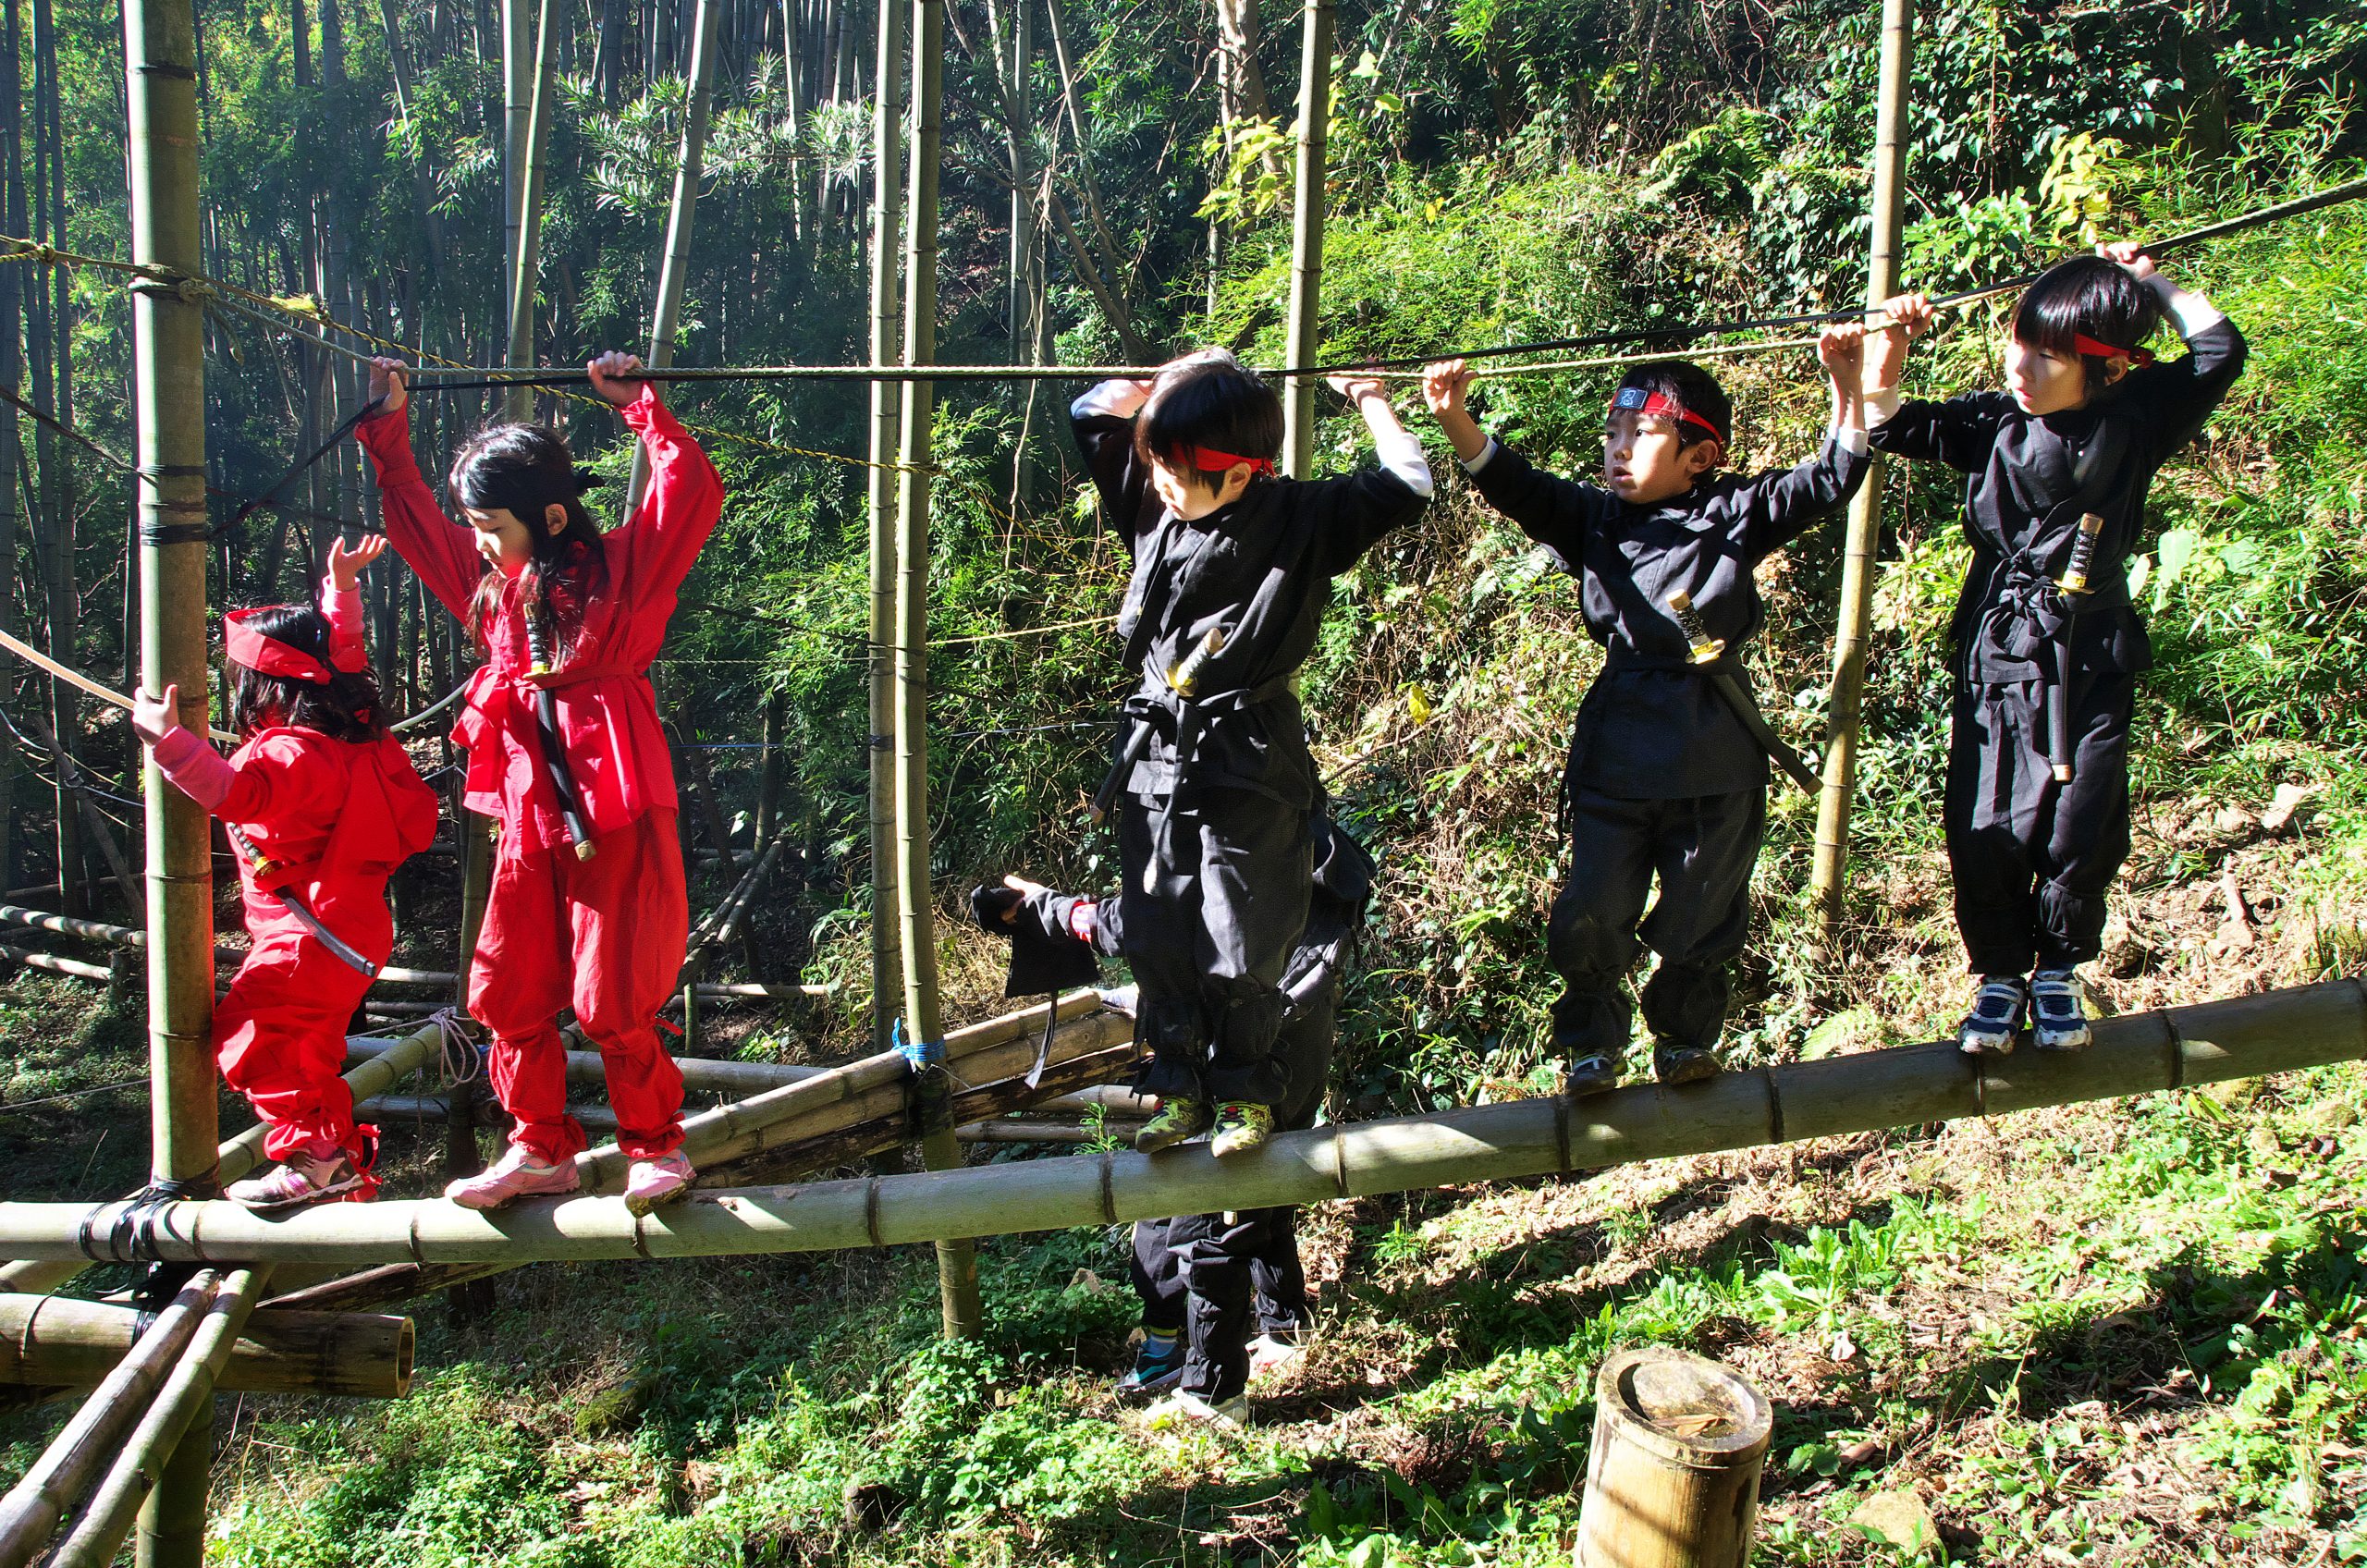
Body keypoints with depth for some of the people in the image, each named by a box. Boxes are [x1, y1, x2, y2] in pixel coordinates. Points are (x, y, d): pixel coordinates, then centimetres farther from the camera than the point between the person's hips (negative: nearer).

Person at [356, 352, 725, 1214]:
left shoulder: (621, 569, -3)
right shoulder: (489, 582, 13)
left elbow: (692, 495, -13)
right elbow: (413, 516, 27)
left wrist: (642, 408, -9)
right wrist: (386, 430, 24)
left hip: (615, 821, -6)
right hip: (528, 822, 6)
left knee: (611, 1002, -3)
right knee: (508, 994, 9)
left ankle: (657, 1146, 16)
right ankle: (541, 1150, 25)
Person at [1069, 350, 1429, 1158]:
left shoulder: (1304, 518, -7)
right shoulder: (1151, 506, 4)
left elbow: (1407, 487, -12)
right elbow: (1092, 410, 14)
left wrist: (1368, 399, -1)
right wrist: (1178, 379, 1)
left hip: (1249, 764, -4)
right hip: (1157, 757, 5)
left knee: (1240, 949, 2)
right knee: (1156, 940, 9)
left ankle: (1246, 1090, 23)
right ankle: (1179, 1085, 25)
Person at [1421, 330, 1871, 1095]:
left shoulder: (1734, 517, 0)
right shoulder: (1594, 520, 4)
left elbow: (1829, 480, -5)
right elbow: (1513, 485, -8)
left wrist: (1847, 386, -19)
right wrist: (1455, 418, -24)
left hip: (1715, 759, -1)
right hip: (1617, 754, 1)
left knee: (1700, 916, 12)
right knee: (1590, 917, 3)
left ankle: (1684, 1039, 36)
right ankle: (1592, 1045, 26)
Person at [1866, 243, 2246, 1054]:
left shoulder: (2134, 418, -3)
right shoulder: (1988, 423, 0)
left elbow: (2219, 347, 3)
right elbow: (1884, 420, 1)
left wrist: (2150, 282, 5)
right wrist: (1891, 342, -10)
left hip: (2091, 659, 0)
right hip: (1996, 654, 1)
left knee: (2083, 831, 1)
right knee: (1987, 828, 0)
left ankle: (2059, 971, 25)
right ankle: (1999, 975, 20)